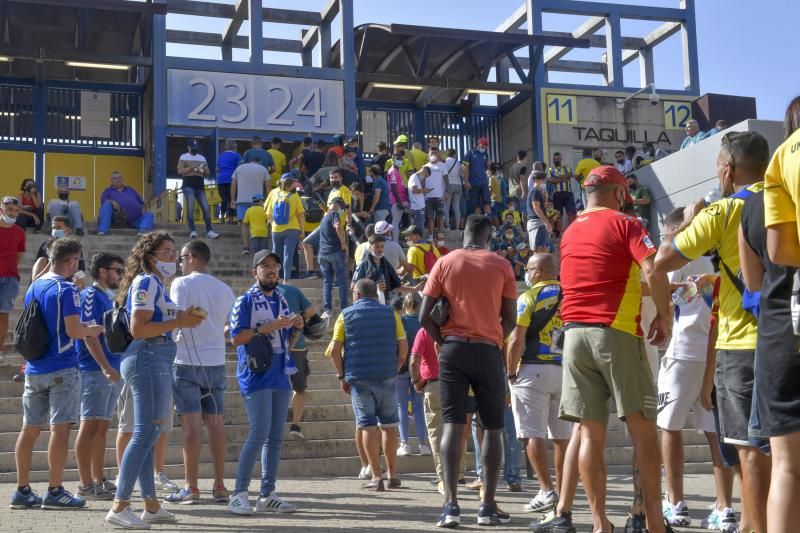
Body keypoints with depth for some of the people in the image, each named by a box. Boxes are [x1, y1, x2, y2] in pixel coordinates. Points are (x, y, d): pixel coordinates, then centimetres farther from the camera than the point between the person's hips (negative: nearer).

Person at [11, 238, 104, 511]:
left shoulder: (33, 287, 12)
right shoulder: (66, 290, -13)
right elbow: (73, 331, -20)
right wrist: (91, 331, 1)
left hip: (34, 368, 8)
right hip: (62, 369, -8)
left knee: (30, 429, 10)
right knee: (59, 428, -4)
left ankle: (23, 490, 16)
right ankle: (55, 491, -2)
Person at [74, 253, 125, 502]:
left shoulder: (109, 298, 19)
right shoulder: (91, 296, -8)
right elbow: (89, 334, -17)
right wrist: (105, 367, -24)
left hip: (112, 372, 9)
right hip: (96, 371, -9)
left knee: (101, 427, 11)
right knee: (90, 426, -7)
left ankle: (99, 480, 16)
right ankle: (86, 485, -6)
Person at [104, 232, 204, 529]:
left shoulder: (156, 284, 19)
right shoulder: (147, 282, -10)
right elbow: (138, 329, -18)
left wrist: (184, 319, 8)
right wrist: (178, 322, -16)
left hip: (157, 360, 10)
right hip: (148, 358, -10)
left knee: (148, 433, 12)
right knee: (146, 432, -11)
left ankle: (151, 506, 18)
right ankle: (119, 507, -9)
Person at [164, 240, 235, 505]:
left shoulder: (181, 284, -5)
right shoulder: (224, 289, 11)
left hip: (187, 361, -5)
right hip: (216, 361, 5)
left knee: (191, 422, -3)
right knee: (215, 421, 7)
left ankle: (191, 488, -1)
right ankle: (220, 486, 10)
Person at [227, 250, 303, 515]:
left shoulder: (282, 301, 17)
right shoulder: (245, 301, -3)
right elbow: (236, 338, -13)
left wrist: (296, 328, 1)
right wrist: (269, 327, -18)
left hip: (280, 376, 7)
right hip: (256, 376, -7)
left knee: (275, 437, 6)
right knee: (259, 433, -14)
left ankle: (267, 495, 12)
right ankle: (239, 494, -7)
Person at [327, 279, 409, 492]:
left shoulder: (346, 315, 4)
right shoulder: (390, 313, 8)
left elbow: (334, 350, -2)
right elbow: (403, 348, 2)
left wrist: (341, 376, 6)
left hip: (359, 378, -1)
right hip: (386, 377, 1)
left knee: (368, 426, 2)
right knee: (389, 425, 11)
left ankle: (376, 477, 0)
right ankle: (393, 475, 15)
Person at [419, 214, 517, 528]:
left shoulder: (445, 263, 5)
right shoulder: (501, 265, 3)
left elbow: (424, 317, 0)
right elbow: (510, 319, 2)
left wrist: (444, 341, 11)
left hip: (453, 349, 1)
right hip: (488, 351, 0)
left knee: (452, 425, -1)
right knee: (492, 427, 8)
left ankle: (451, 505, -10)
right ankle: (488, 506, 7)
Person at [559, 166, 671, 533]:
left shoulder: (569, 233, 19)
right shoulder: (624, 224, 0)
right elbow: (653, 272, -15)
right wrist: (664, 314, -2)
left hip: (574, 333, 5)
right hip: (614, 333, -5)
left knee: (590, 433, 3)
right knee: (643, 428, 2)